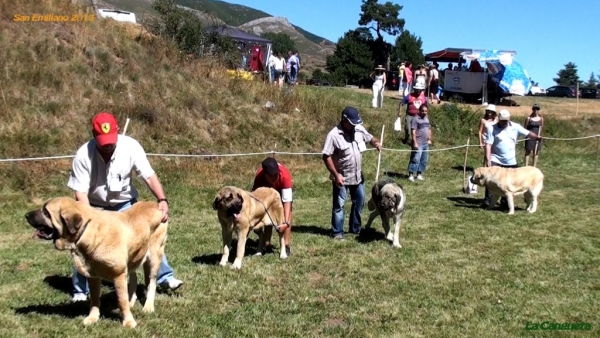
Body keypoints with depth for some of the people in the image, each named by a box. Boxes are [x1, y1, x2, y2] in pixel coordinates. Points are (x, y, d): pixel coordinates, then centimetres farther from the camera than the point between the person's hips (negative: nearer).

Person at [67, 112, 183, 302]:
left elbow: (149, 176, -21)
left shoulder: (130, 146, -23)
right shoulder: (83, 155, -24)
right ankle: (80, 291, 12)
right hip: (95, 207, -1)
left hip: (126, 204, 1)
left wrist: (162, 200, -36)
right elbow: (81, 192, -20)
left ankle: (165, 278, 7)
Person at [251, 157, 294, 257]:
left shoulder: (285, 175, -44)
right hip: (267, 190, 1)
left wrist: (286, 222, -54)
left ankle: (286, 245, -15)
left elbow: (287, 201, -45)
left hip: (282, 189, -1)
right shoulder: (259, 177, -40)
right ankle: (267, 243, 3)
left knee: (287, 211, -17)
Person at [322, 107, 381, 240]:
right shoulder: (334, 135, -20)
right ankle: (337, 232, 13)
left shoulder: (359, 129, -3)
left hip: (358, 175, 7)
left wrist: (376, 142, -11)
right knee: (339, 205, 3)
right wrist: (336, 175, -23)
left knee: (359, 201, 17)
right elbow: (326, 157, -20)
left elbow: (370, 138, 14)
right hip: (341, 177, -6)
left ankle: (355, 228, 33)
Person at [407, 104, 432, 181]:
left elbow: (429, 129, 24)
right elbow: (413, 132, -14)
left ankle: (419, 174, 19)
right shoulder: (416, 119, -8)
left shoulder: (427, 118, 15)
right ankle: (411, 175, -7)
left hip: (426, 143, 8)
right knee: (416, 159, -11)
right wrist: (415, 143, -19)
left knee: (424, 160, 10)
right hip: (418, 144, -8)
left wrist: (429, 139, 14)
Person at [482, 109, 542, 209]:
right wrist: (488, 159, -21)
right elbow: (488, 144, -13)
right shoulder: (492, 128, -9)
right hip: (496, 160, -3)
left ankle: (504, 201, 24)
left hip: (511, 161, 3)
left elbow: (527, 133, -4)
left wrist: (537, 137, -25)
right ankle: (487, 200, -5)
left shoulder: (515, 127, 0)